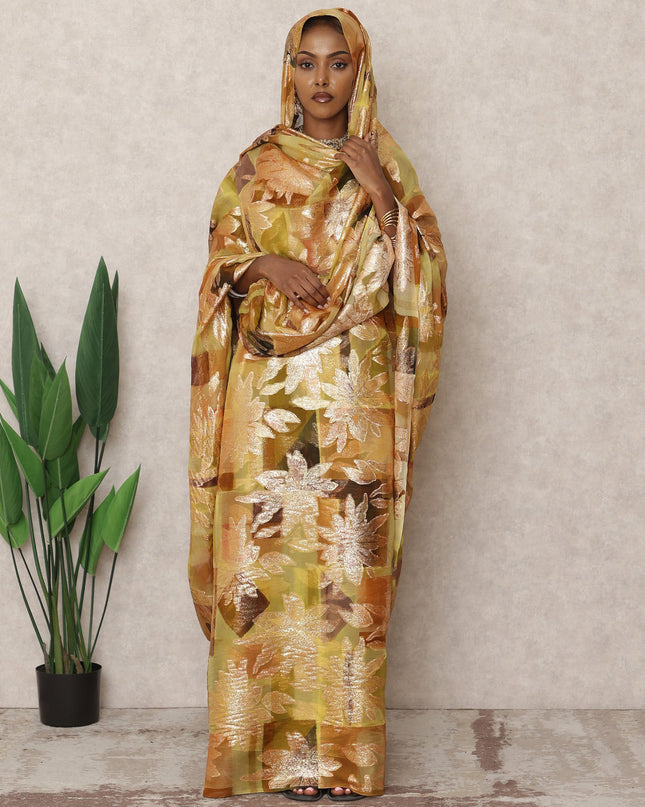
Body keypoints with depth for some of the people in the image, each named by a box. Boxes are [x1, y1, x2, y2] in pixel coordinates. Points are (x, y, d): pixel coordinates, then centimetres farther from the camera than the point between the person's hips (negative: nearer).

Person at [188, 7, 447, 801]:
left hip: (353, 397, -1)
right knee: (260, 553, 1)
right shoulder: (255, 165, 10)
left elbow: (424, 278, -1)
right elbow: (220, 256, 9)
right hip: (266, 394, 1)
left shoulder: (387, 168, 6)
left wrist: (385, 200, -14)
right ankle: (264, 735, 13)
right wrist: (264, 264, -11)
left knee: (347, 560, -1)